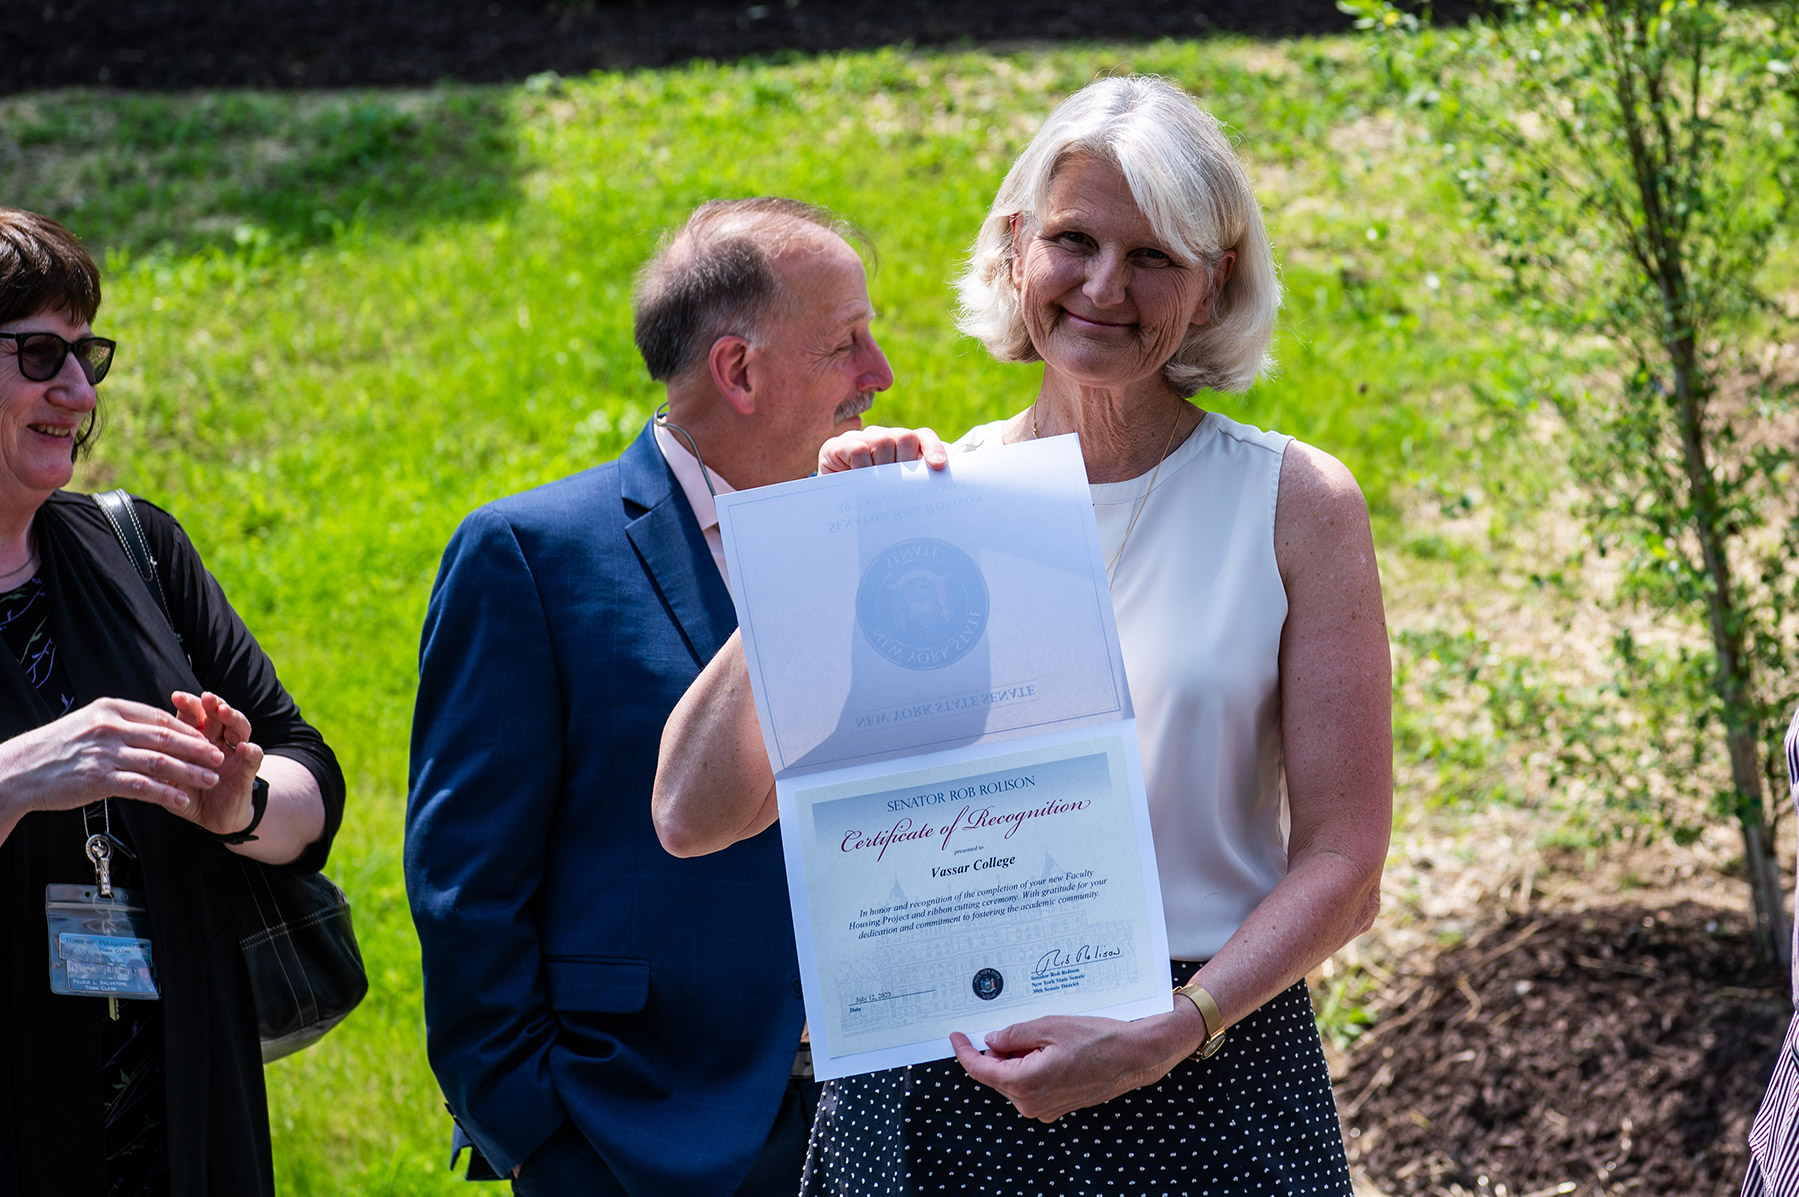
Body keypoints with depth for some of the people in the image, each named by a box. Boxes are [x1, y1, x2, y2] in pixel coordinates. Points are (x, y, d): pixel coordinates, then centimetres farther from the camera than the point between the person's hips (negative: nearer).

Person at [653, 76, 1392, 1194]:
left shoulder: (1296, 503, -2)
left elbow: (1342, 866, -5)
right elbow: (694, 816, -3)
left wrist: (1165, 1037, -19)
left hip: (1209, 1078, -1)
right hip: (928, 1089, 1)